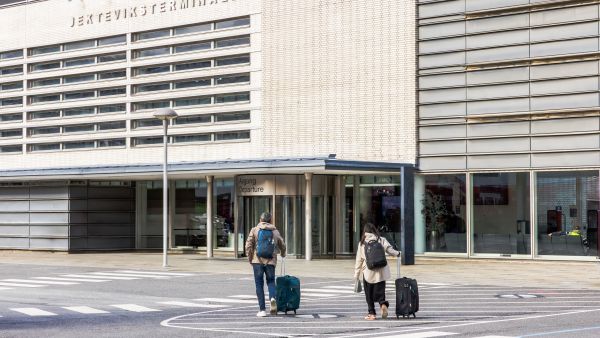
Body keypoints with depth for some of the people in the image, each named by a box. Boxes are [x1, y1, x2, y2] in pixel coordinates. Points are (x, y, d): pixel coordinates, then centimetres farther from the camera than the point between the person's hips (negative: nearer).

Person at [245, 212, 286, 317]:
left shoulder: (254, 230, 3)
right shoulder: (275, 231, 10)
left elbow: (248, 245, -4)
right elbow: (282, 246, 19)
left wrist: (250, 258, 8)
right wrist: (283, 254, 41)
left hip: (257, 261, -1)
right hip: (271, 261, 1)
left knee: (259, 284, 5)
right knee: (271, 281, 15)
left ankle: (262, 309, 1)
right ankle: (272, 298, -16)